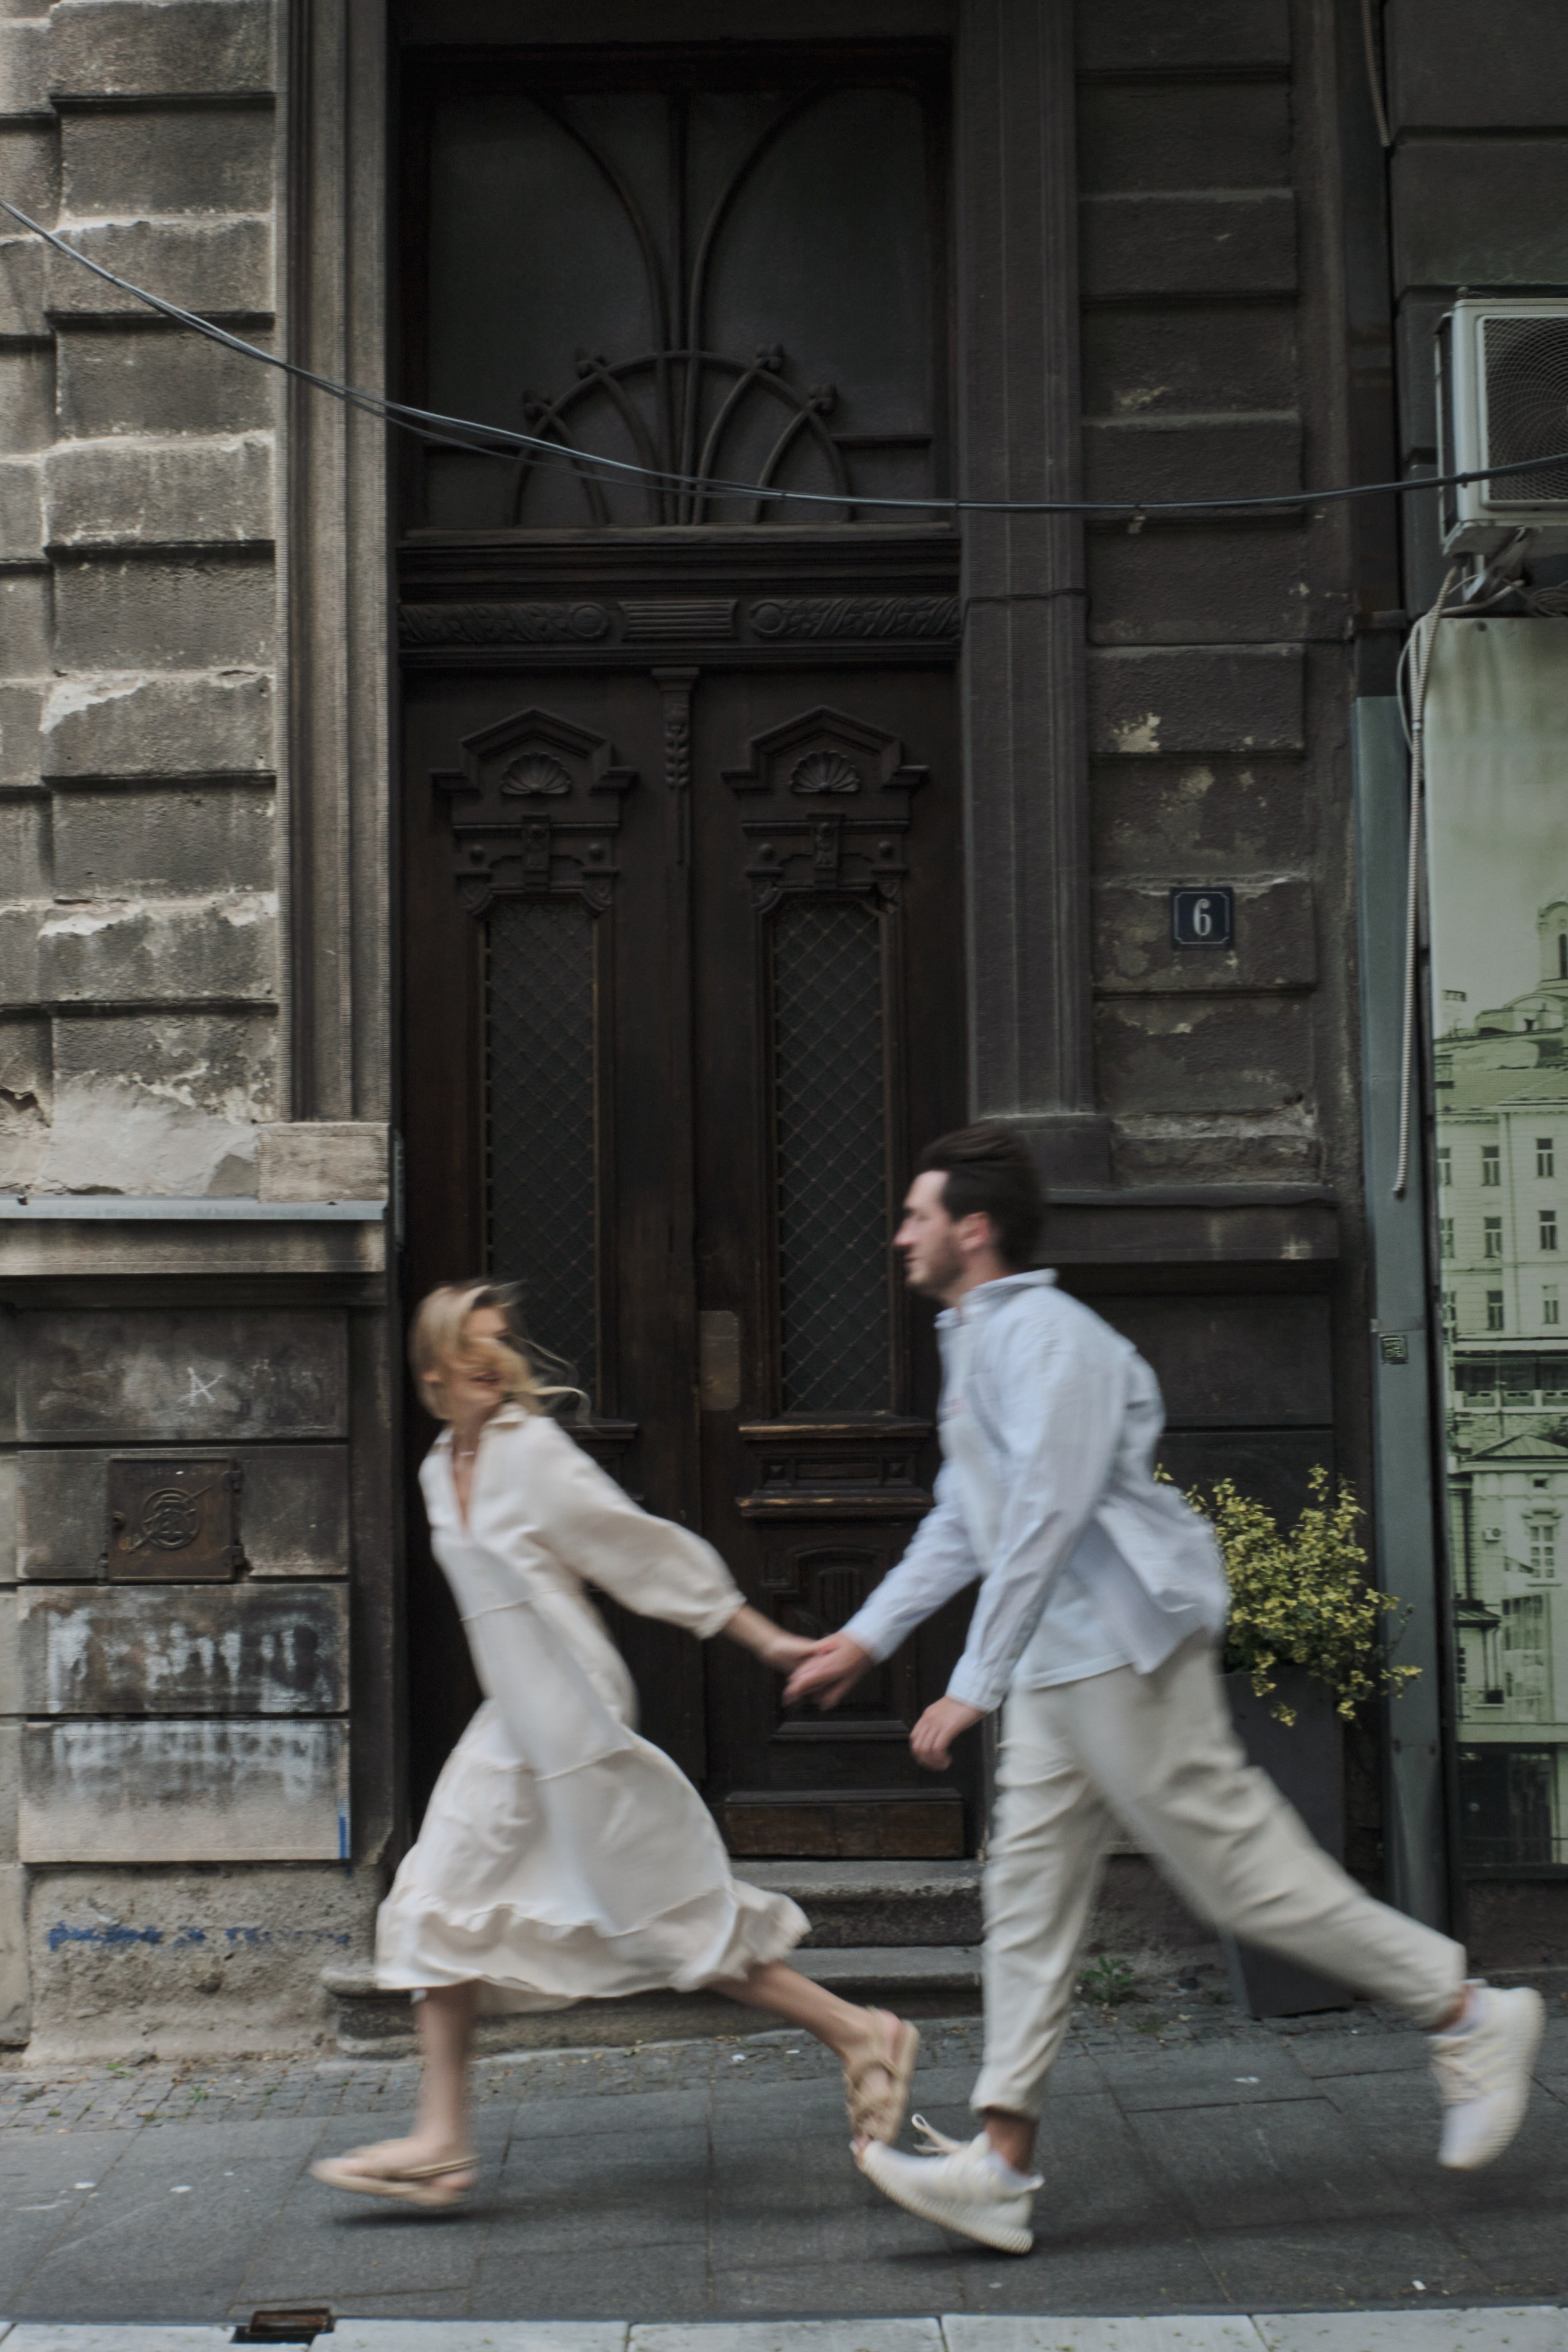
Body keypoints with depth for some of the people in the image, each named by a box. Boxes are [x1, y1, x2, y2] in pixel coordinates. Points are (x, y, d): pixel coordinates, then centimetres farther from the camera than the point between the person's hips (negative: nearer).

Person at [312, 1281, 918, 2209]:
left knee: (675, 1918, -2)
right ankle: (442, 2140, 14)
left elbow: (647, 1550, -11)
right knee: (442, 1906, 6)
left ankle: (860, 2035, 10)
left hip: (577, 1722, -8)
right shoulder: (442, 1469, 9)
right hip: (514, 1731, 8)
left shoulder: (533, 1451, -14)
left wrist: (767, 1640, -8)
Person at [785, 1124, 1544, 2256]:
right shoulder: (975, 1342, 17)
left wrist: (971, 1687, -24)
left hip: (1122, 1649, -10)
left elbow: (1045, 1518, -23)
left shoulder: (1046, 1338, -16)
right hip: (1056, 1666, 10)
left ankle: (1469, 2015, 11)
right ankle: (1003, 2163, 9)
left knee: (1241, 1864, -4)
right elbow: (963, 1523, 24)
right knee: (1031, 1895, 6)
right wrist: (867, 1636, 21)